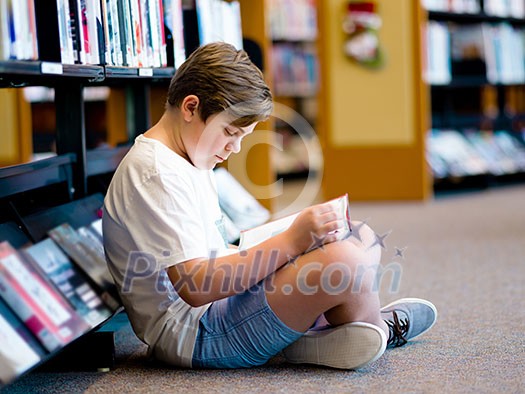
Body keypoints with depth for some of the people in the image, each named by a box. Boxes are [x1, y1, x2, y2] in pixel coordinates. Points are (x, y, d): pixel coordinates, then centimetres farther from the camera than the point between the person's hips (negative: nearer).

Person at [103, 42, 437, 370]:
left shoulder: (187, 161, 17)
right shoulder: (156, 173, -18)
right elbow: (195, 288, -26)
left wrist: (297, 241, 4)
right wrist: (290, 241, -26)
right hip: (194, 336, -11)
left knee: (362, 239, 16)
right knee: (343, 262, -25)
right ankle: (376, 328, 6)